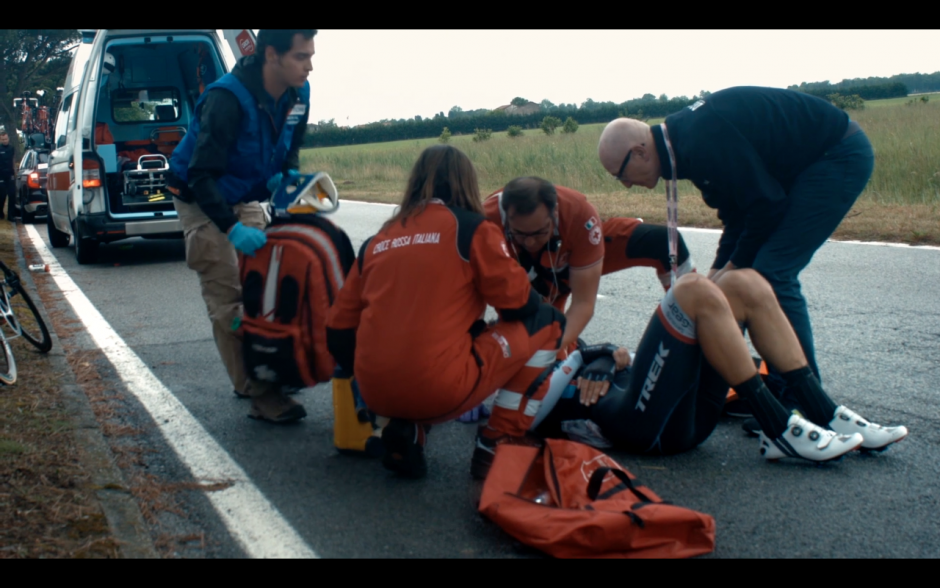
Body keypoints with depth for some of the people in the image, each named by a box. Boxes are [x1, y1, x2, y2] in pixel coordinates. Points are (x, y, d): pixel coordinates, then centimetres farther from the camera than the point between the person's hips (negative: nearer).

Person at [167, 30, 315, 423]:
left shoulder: (298, 94, -10)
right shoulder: (228, 99, -31)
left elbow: (289, 150, 8)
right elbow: (201, 176, -32)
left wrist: (288, 179, -13)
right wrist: (232, 228, -41)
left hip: (245, 199, 7)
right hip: (201, 200, -7)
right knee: (228, 296, -9)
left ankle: (264, 371, 15)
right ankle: (258, 393, -9)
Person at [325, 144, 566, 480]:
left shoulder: (376, 241, 15)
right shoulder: (472, 228, 2)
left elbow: (339, 329, 14)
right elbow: (519, 304, 2)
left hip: (375, 394, 6)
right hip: (441, 392, -6)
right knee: (547, 323, 12)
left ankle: (403, 430, 12)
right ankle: (499, 447, 7)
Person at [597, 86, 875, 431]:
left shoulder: (703, 140, -26)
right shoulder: (685, 136, 5)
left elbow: (766, 203, -22)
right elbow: (737, 211, 12)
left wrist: (735, 266, -10)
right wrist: (721, 269, 4)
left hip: (840, 157, -10)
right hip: (815, 160, 10)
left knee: (772, 274, -13)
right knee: (769, 271, 9)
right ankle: (781, 389, 16)